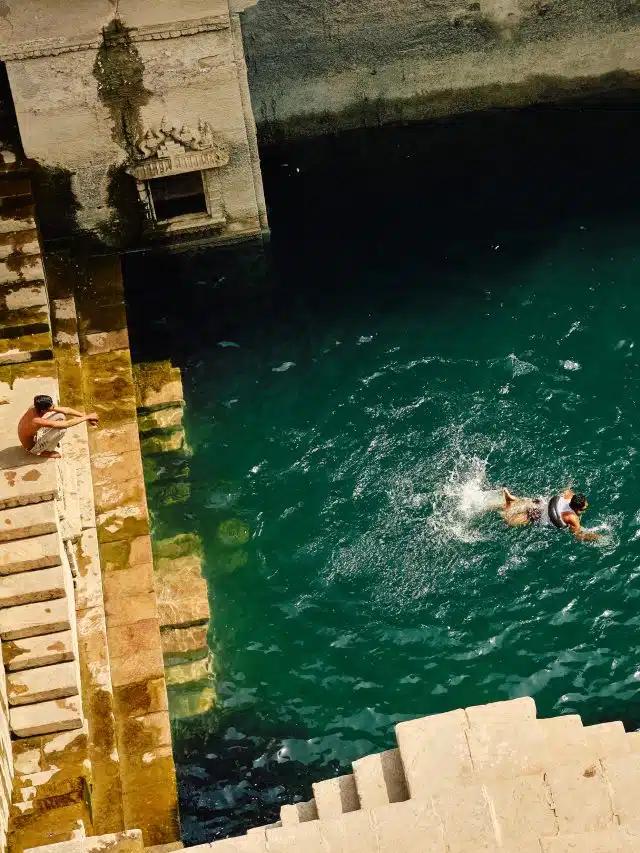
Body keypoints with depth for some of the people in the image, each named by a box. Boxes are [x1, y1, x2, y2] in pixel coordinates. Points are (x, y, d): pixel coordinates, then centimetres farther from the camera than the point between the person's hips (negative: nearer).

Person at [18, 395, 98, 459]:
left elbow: (65, 410, -14)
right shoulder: (37, 421, -41)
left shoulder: (38, 407, -20)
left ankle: (50, 440, 16)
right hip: (32, 447, -7)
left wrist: (86, 416, -16)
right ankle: (44, 452, -3)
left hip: (34, 433, 7)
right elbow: (66, 424, -37)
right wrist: (87, 417, -28)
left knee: (60, 415, -3)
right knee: (61, 429, -27)